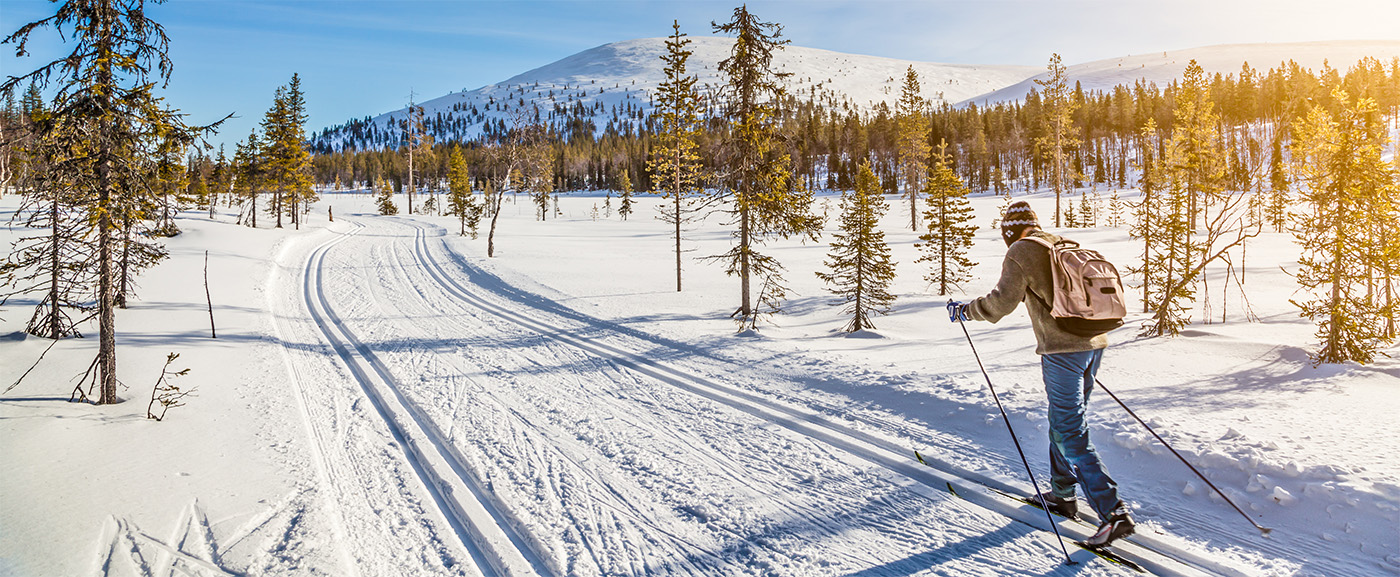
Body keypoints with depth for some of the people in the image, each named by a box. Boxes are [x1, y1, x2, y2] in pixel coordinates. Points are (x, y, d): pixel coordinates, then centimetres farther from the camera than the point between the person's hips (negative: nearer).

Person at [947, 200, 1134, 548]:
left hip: (1061, 348, -8)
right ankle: (1062, 495, 30)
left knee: (1071, 433, -5)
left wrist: (964, 311, -1)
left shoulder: (1021, 252, -4)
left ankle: (1113, 512, -10)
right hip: (1094, 343, 8)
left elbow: (1003, 300, -14)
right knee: (1065, 421, 20)